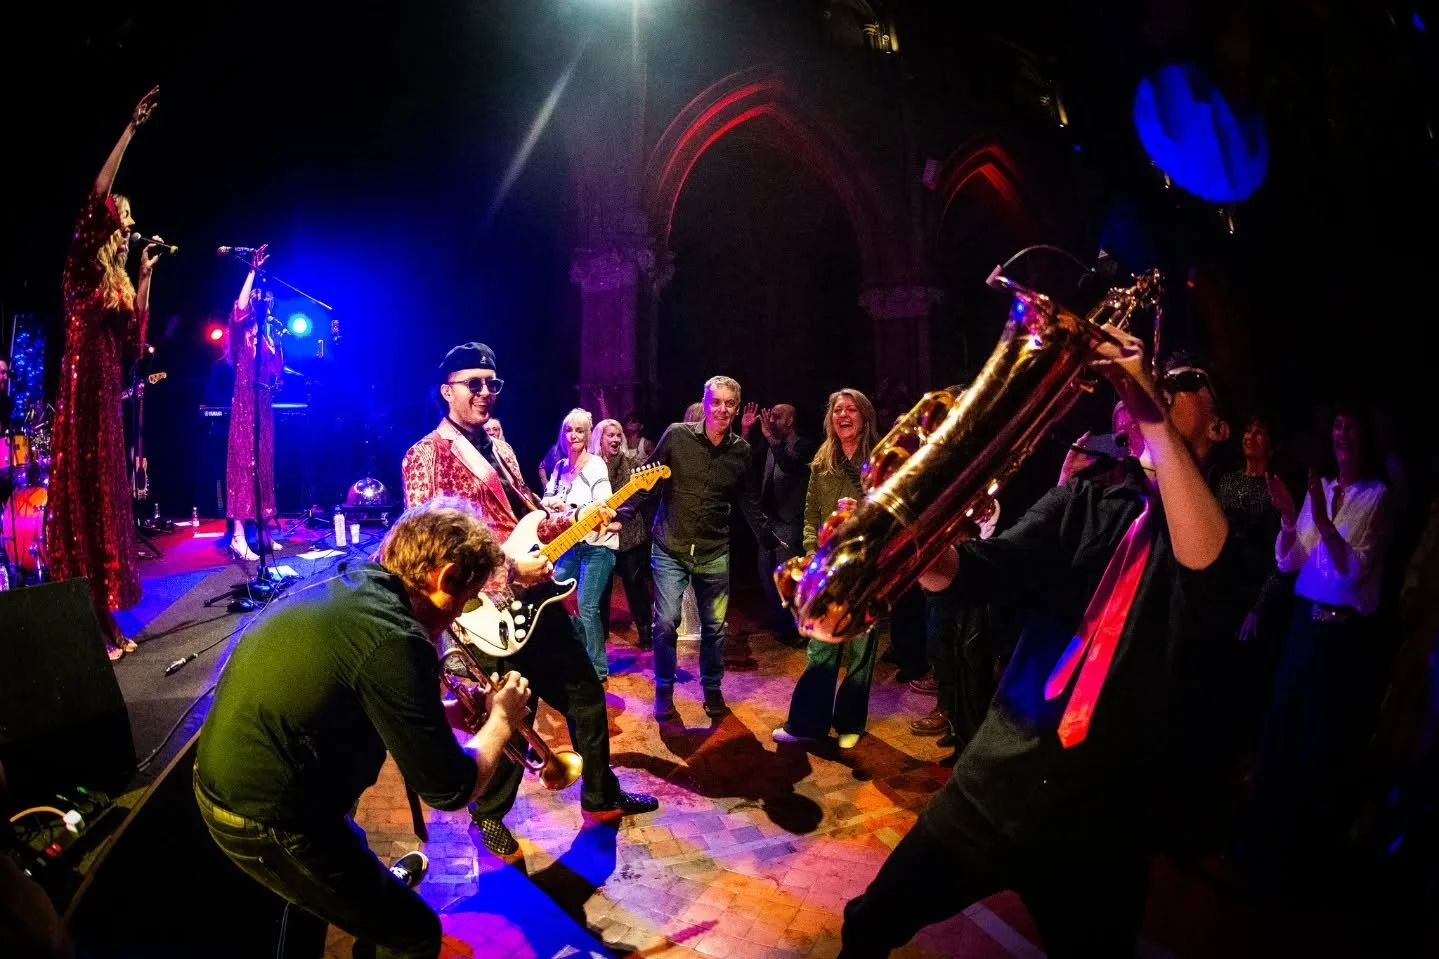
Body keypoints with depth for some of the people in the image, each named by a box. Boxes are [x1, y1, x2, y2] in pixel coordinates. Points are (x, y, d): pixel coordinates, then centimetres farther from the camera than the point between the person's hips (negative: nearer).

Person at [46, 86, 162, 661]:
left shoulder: (116, 275, 19)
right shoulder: (84, 262, -1)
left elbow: (136, 332, 12)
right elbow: (96, 195, -12)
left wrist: (145, 274, 12)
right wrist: (130, 130, -9)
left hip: (107, 388, 8)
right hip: (84, 383, -8)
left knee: (107, 493, 7)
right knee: (85, 493, -9)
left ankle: (104, 620, 14)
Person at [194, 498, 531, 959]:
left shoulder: (343, 588, 0)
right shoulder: (394, 639, -27)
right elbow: (449, 790, -21)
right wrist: (501, 720, -5)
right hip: (266, 822, -10)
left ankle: (377, 884, 65)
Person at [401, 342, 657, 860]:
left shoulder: (500, 449, 14)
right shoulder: (426, 455, -11)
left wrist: (580, 520, 0)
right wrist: (508, 570, -23)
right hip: (489, 607, -8)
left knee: (585, 694, 15)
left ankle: (601, 794, 35)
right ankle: (488, 814, 32)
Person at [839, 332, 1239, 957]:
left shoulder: (1227, 526, -2)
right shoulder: (1085, 500, 5)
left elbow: (1207, 565, -27)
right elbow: (973, 573, -5)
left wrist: (1155, 420, -32)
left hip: (1102, 812, -2)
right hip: (997, 776, 2)